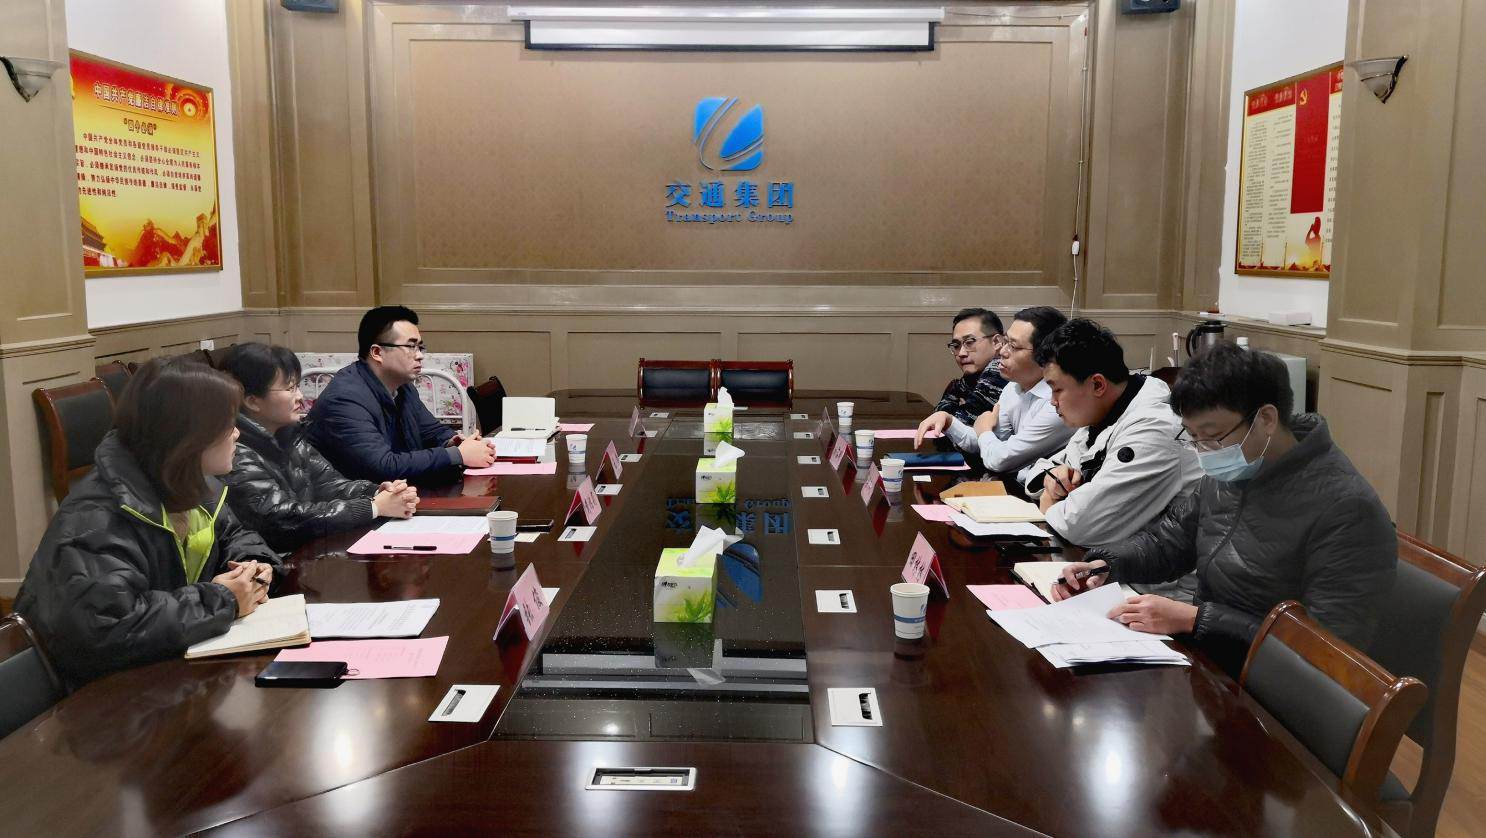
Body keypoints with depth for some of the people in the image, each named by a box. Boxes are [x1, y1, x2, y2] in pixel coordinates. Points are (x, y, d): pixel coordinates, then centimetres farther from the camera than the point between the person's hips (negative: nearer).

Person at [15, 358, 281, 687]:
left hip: (177, 660, 8)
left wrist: (252, 565, -4)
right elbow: (100, 626, -39)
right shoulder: (98, 519, -27)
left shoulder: (195, 485, 1)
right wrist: (220, 602, -30)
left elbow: (231, 535, 20)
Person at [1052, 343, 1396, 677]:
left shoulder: (1345, 510, -22)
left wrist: (1195, 619, -26)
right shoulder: (1228, 472, 4)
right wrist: (1105, 564, -2)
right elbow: (1169, 538, 18)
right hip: (1199, 656, 7)